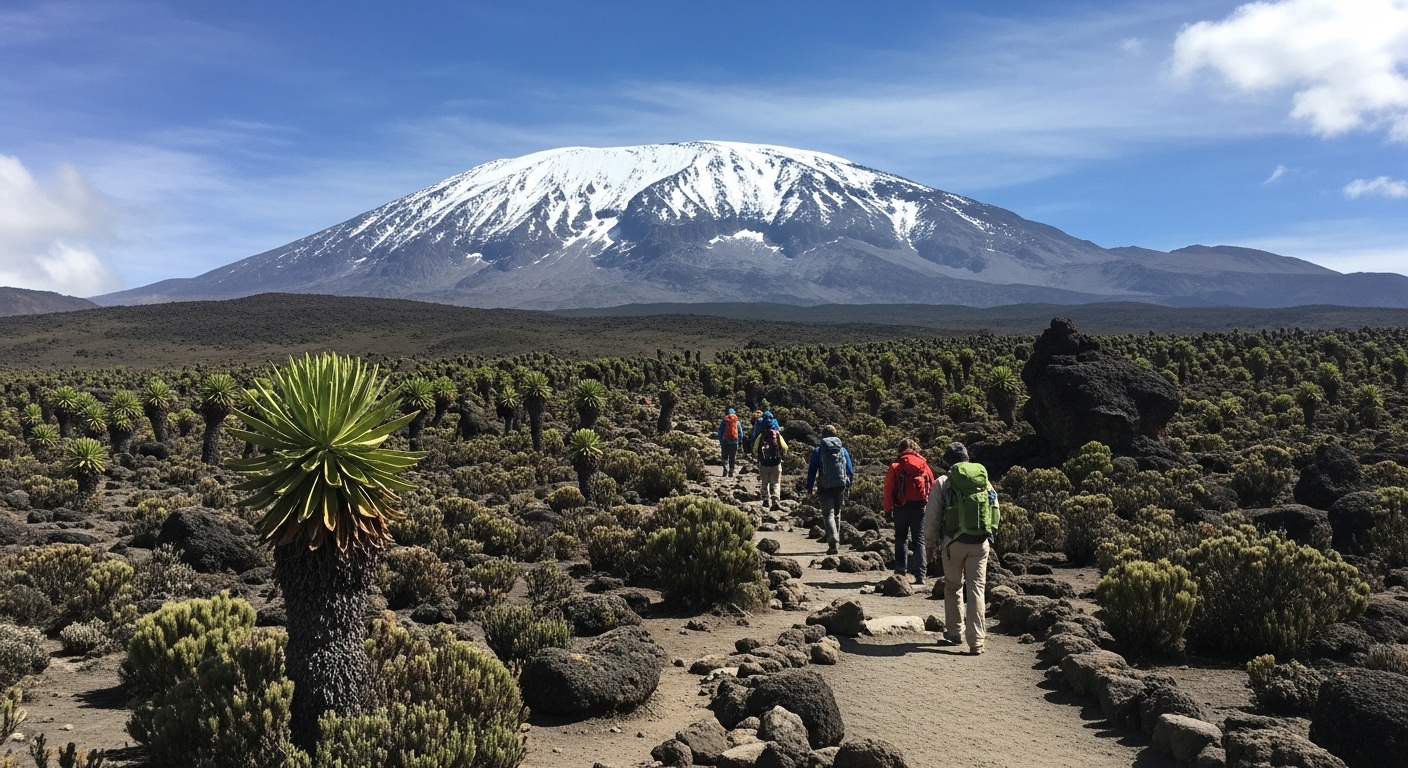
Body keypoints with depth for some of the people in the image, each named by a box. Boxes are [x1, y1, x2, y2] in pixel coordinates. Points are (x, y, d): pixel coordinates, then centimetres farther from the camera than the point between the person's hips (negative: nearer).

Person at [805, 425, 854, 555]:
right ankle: (836, 541, 27)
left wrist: (809, 488, 4)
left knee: (828, 515, -5)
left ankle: (833, 543, -22)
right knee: (837, 514, 19)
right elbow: (850, 470, 9)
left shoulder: (818, 451, -2)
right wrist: (848, 486, 19)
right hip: (840, 486, 3)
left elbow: (812, 470, -3)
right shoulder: (843, 450, 7)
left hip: (825, 487, -3)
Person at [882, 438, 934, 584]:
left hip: (901, 507, -1)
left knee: (901, 538, 13)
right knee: (919, 541, 6)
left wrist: (887, 509, 4)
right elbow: (932, 487, 6)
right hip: (921, 507, 1)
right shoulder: (924, 465, 5)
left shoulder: (896, 466, -2)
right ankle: (919, 575, -1)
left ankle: (900, 571, 6)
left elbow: (889, 490, -4)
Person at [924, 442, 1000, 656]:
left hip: (953, 542, -2)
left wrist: (931, 542, 10)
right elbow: (997, 514, 12)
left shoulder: (943, 482, -2)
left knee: (952, 586, 15)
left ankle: (953, 633, 22)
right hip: (980, 542, 2)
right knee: (976, 588, 2)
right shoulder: (985, 481, 9)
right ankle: (976, 641, -3)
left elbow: (932, 516, -2)